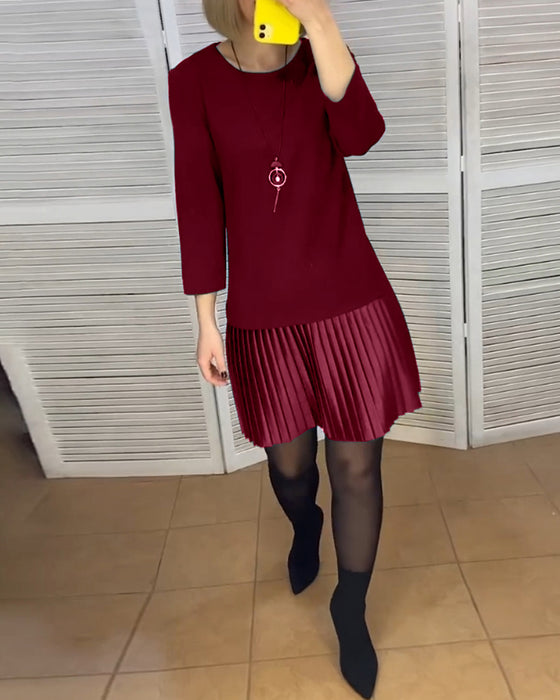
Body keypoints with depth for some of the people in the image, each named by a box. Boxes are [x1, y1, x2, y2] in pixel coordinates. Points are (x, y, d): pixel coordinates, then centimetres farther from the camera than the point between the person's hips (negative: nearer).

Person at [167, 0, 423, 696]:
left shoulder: (322, 58, 3)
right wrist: (206, 320, -2)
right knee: (289, 463, 16)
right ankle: (305, 530, 54)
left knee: (356, 466, 7)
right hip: (264, 315, 0)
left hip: (351, 303, 1)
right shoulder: (194, 79, 0)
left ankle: (351, 609, 32)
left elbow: (359, 135, -17)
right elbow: (199, 204, -2)